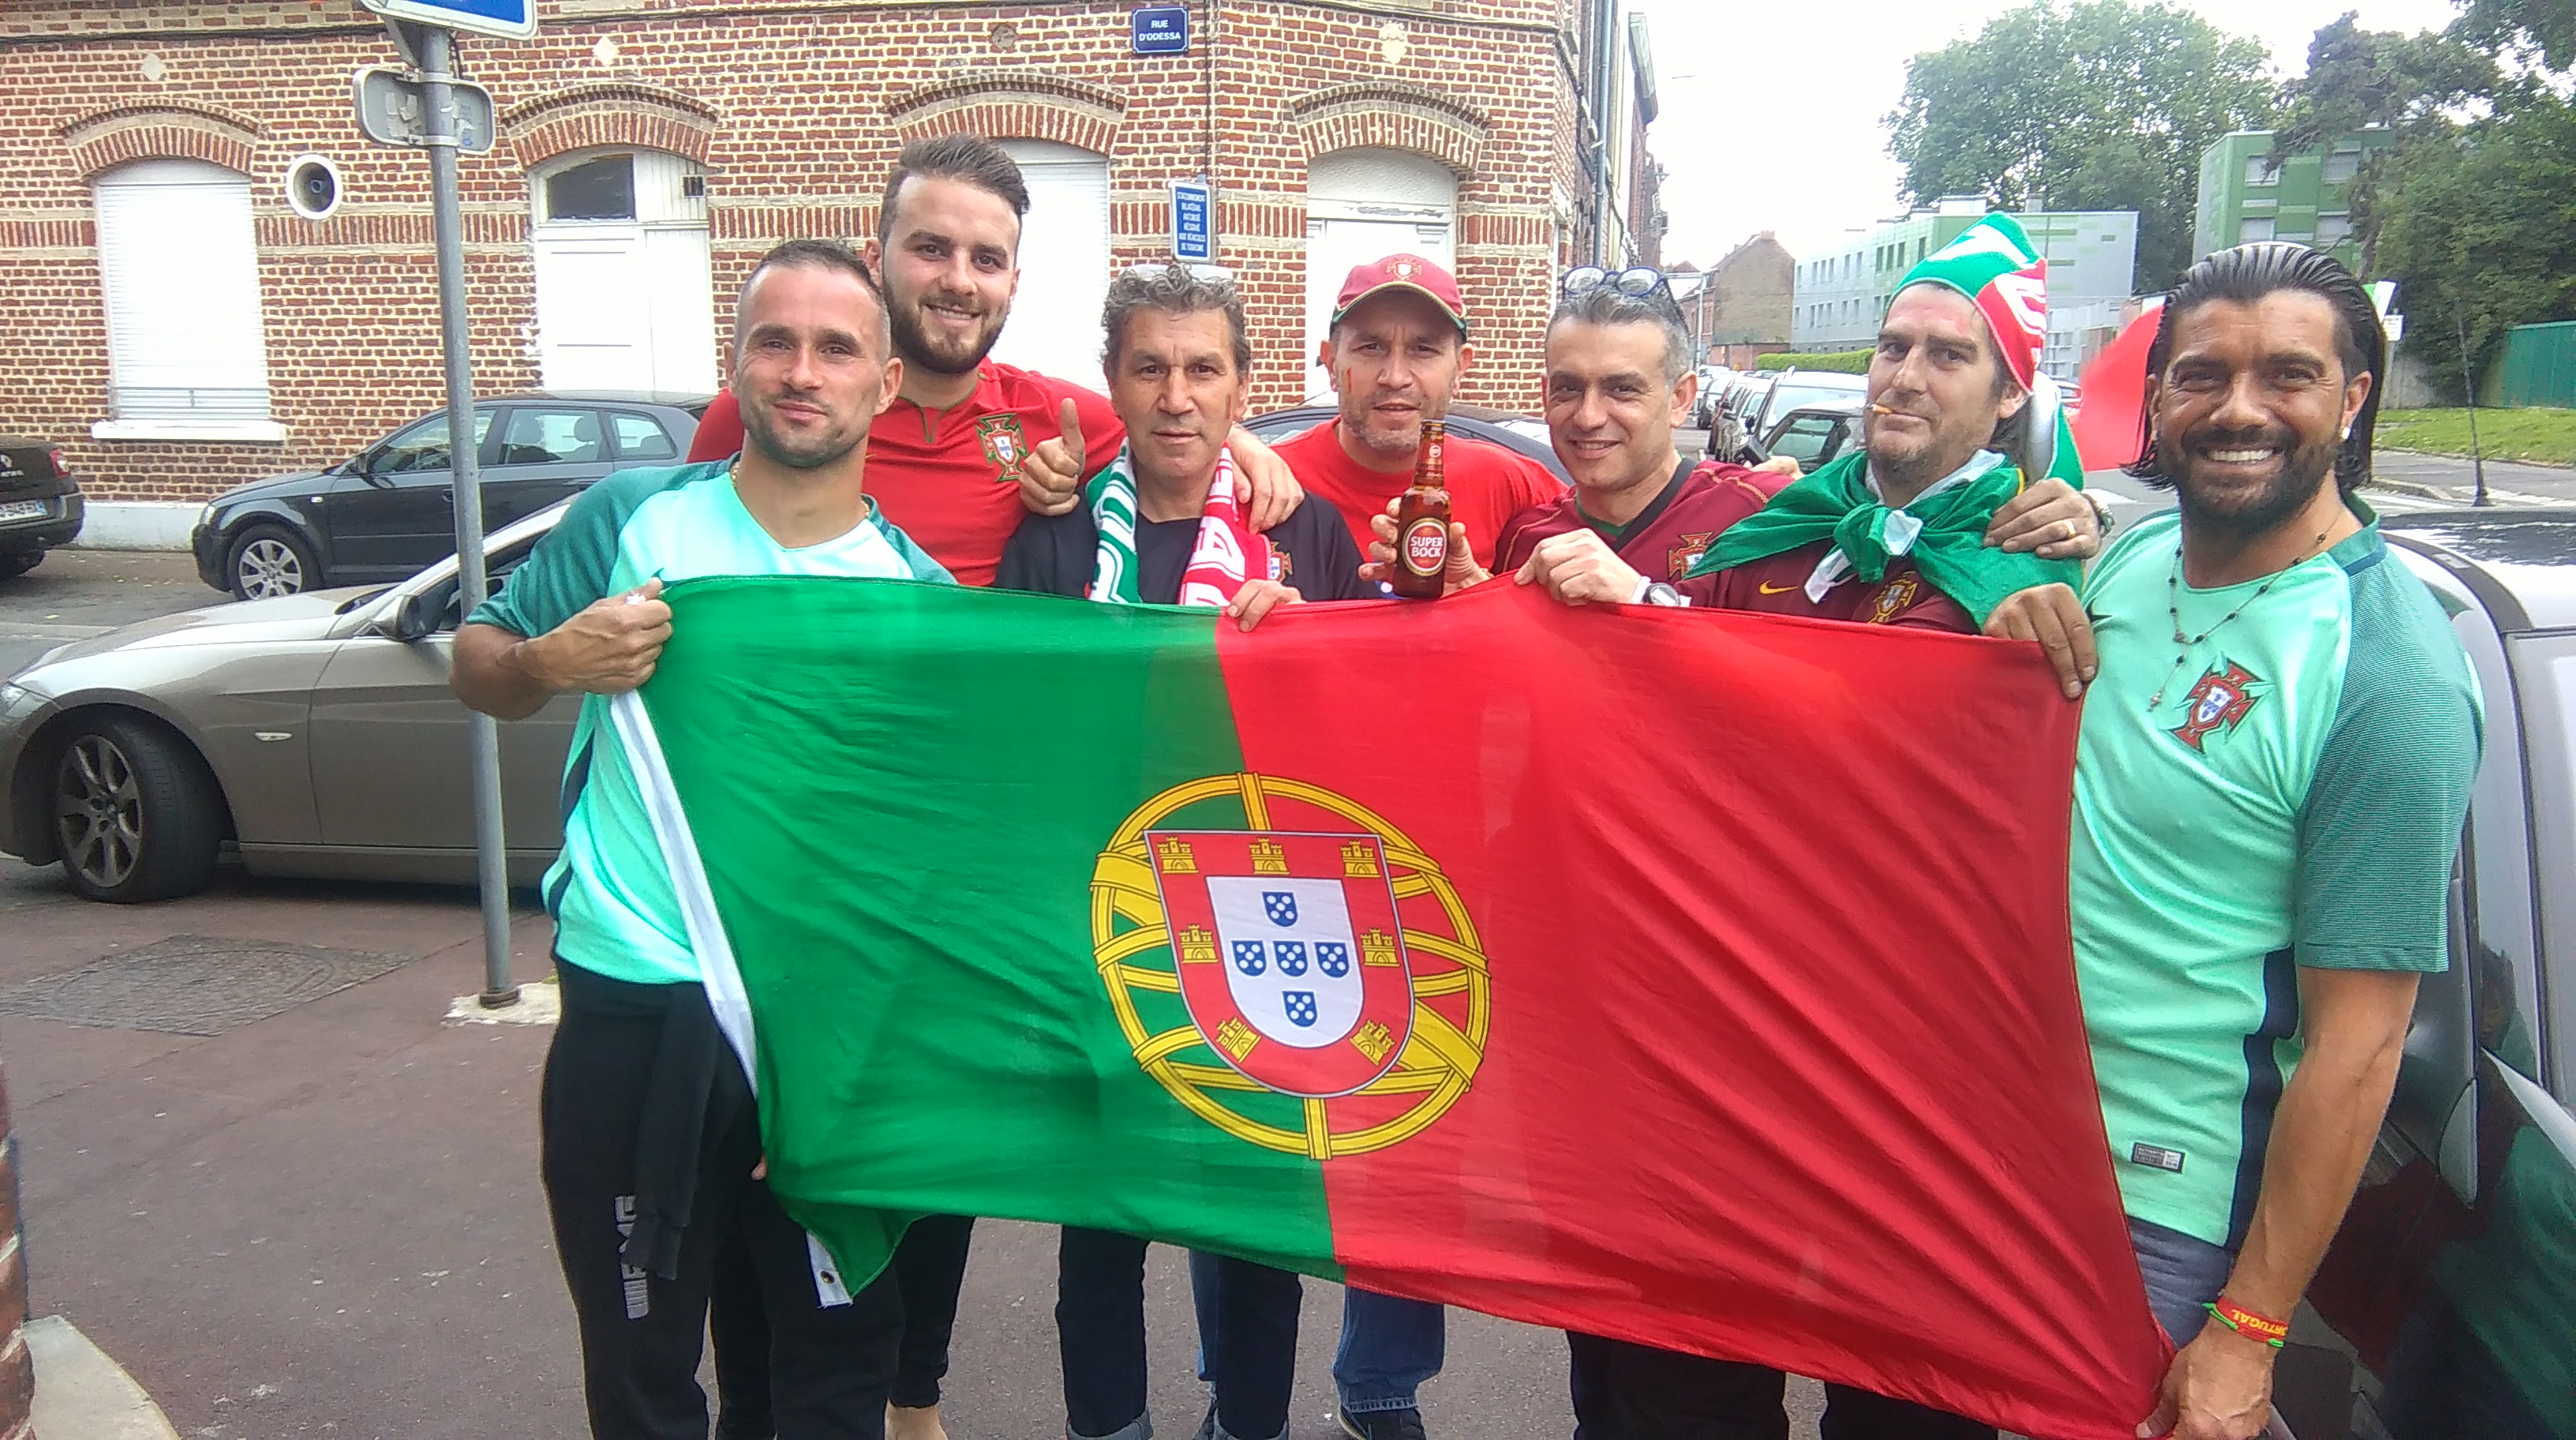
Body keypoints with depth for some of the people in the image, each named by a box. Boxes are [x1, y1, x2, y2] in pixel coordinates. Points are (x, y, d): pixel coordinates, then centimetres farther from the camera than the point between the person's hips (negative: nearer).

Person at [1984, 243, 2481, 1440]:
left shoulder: (2387, 675, -20)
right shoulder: (2129, 560, 2)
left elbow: (2356, 1041, -19)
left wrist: (2244, 1336, -16)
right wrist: (2011, 654, -9)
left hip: (2163, 1205, -7)